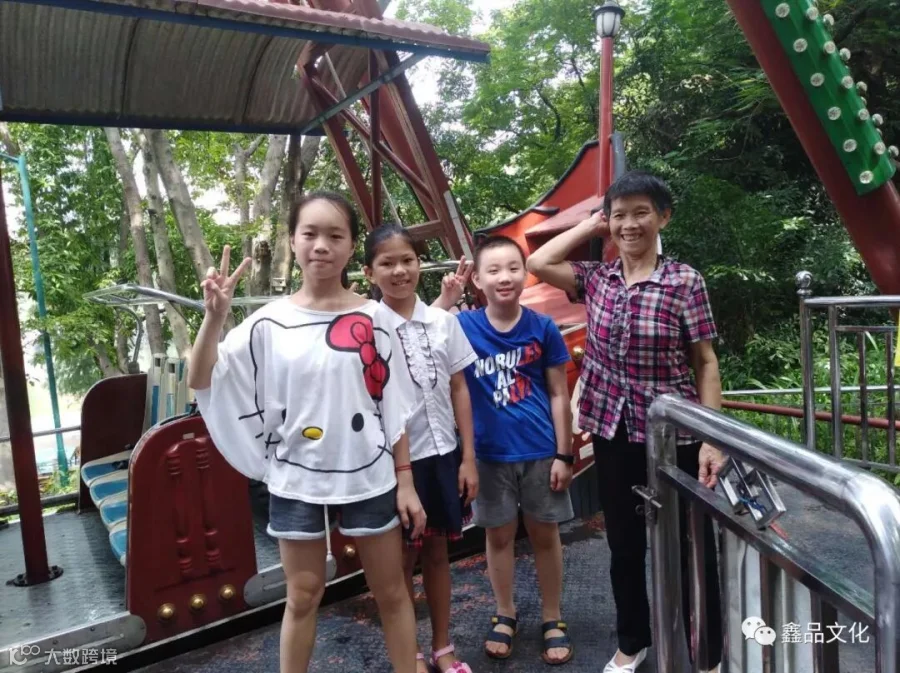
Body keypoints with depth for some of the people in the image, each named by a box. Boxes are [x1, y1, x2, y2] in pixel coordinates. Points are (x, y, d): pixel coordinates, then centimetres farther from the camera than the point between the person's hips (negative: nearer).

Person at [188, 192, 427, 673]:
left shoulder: (373, 319, -5)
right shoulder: (270, 323, -4)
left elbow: (395, 409, 0)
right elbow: (202, 382, -6)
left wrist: (405, 481, 0)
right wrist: (215, 316, -19)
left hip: (370, 479, 0)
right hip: (297, 483, 0)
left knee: (391, 592, 15)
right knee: (303, 597, 16)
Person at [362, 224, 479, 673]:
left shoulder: (443, 321, 1)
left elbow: (459, 390, 4)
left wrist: (468, 457, 3)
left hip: (442, 453, 3)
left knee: (437, 551, 17)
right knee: (403, 559, 12)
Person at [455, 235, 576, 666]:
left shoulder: (543, 328, -6)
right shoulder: (463, 326, -5)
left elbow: (558, 394, -1)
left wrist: (564, 454, -2)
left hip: (540, 452, 0)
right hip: (490, 454, 0)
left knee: (545, 534, 14)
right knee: (499, 535, 15)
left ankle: (552, 618, 32)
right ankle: (505, 614, 36)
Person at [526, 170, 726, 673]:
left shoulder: (685, 281, -8)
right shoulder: (597, 279, 3)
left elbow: (706, 363, -7)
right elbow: (538, 263, 0)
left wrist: (712, 440, -13)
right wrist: (591, 226, 3)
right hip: (613, 433, 4)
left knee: (692, 550, 11)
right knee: (625, 545, 18)